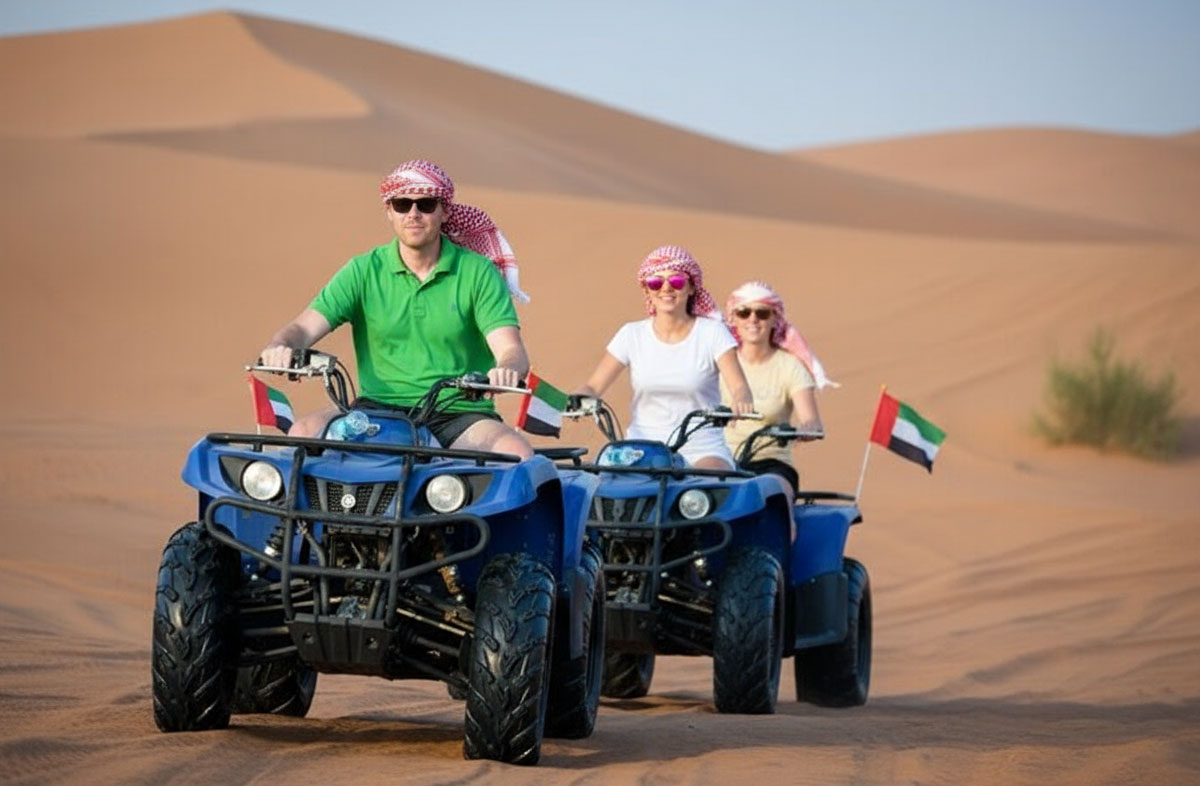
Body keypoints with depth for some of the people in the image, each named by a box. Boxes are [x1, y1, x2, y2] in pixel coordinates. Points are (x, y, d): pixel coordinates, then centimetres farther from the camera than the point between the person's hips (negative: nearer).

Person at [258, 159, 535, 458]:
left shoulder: (478, 273, 3)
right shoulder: (364, 271, 7)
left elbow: (510, 349, -6)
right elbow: (305, 327, -1)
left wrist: (508, 368, -33)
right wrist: (279, 347, -26)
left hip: (459, 414, -1)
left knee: (518, 454, -31)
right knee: (303, 434, -27)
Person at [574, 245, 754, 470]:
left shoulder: (712, 333, 1)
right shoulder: (632, 335, 7)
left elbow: (738, 386, -10)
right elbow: (594, 386, 5)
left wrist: (740, 401, -36)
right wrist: (578, 399, -20)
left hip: (702, 450, -2)